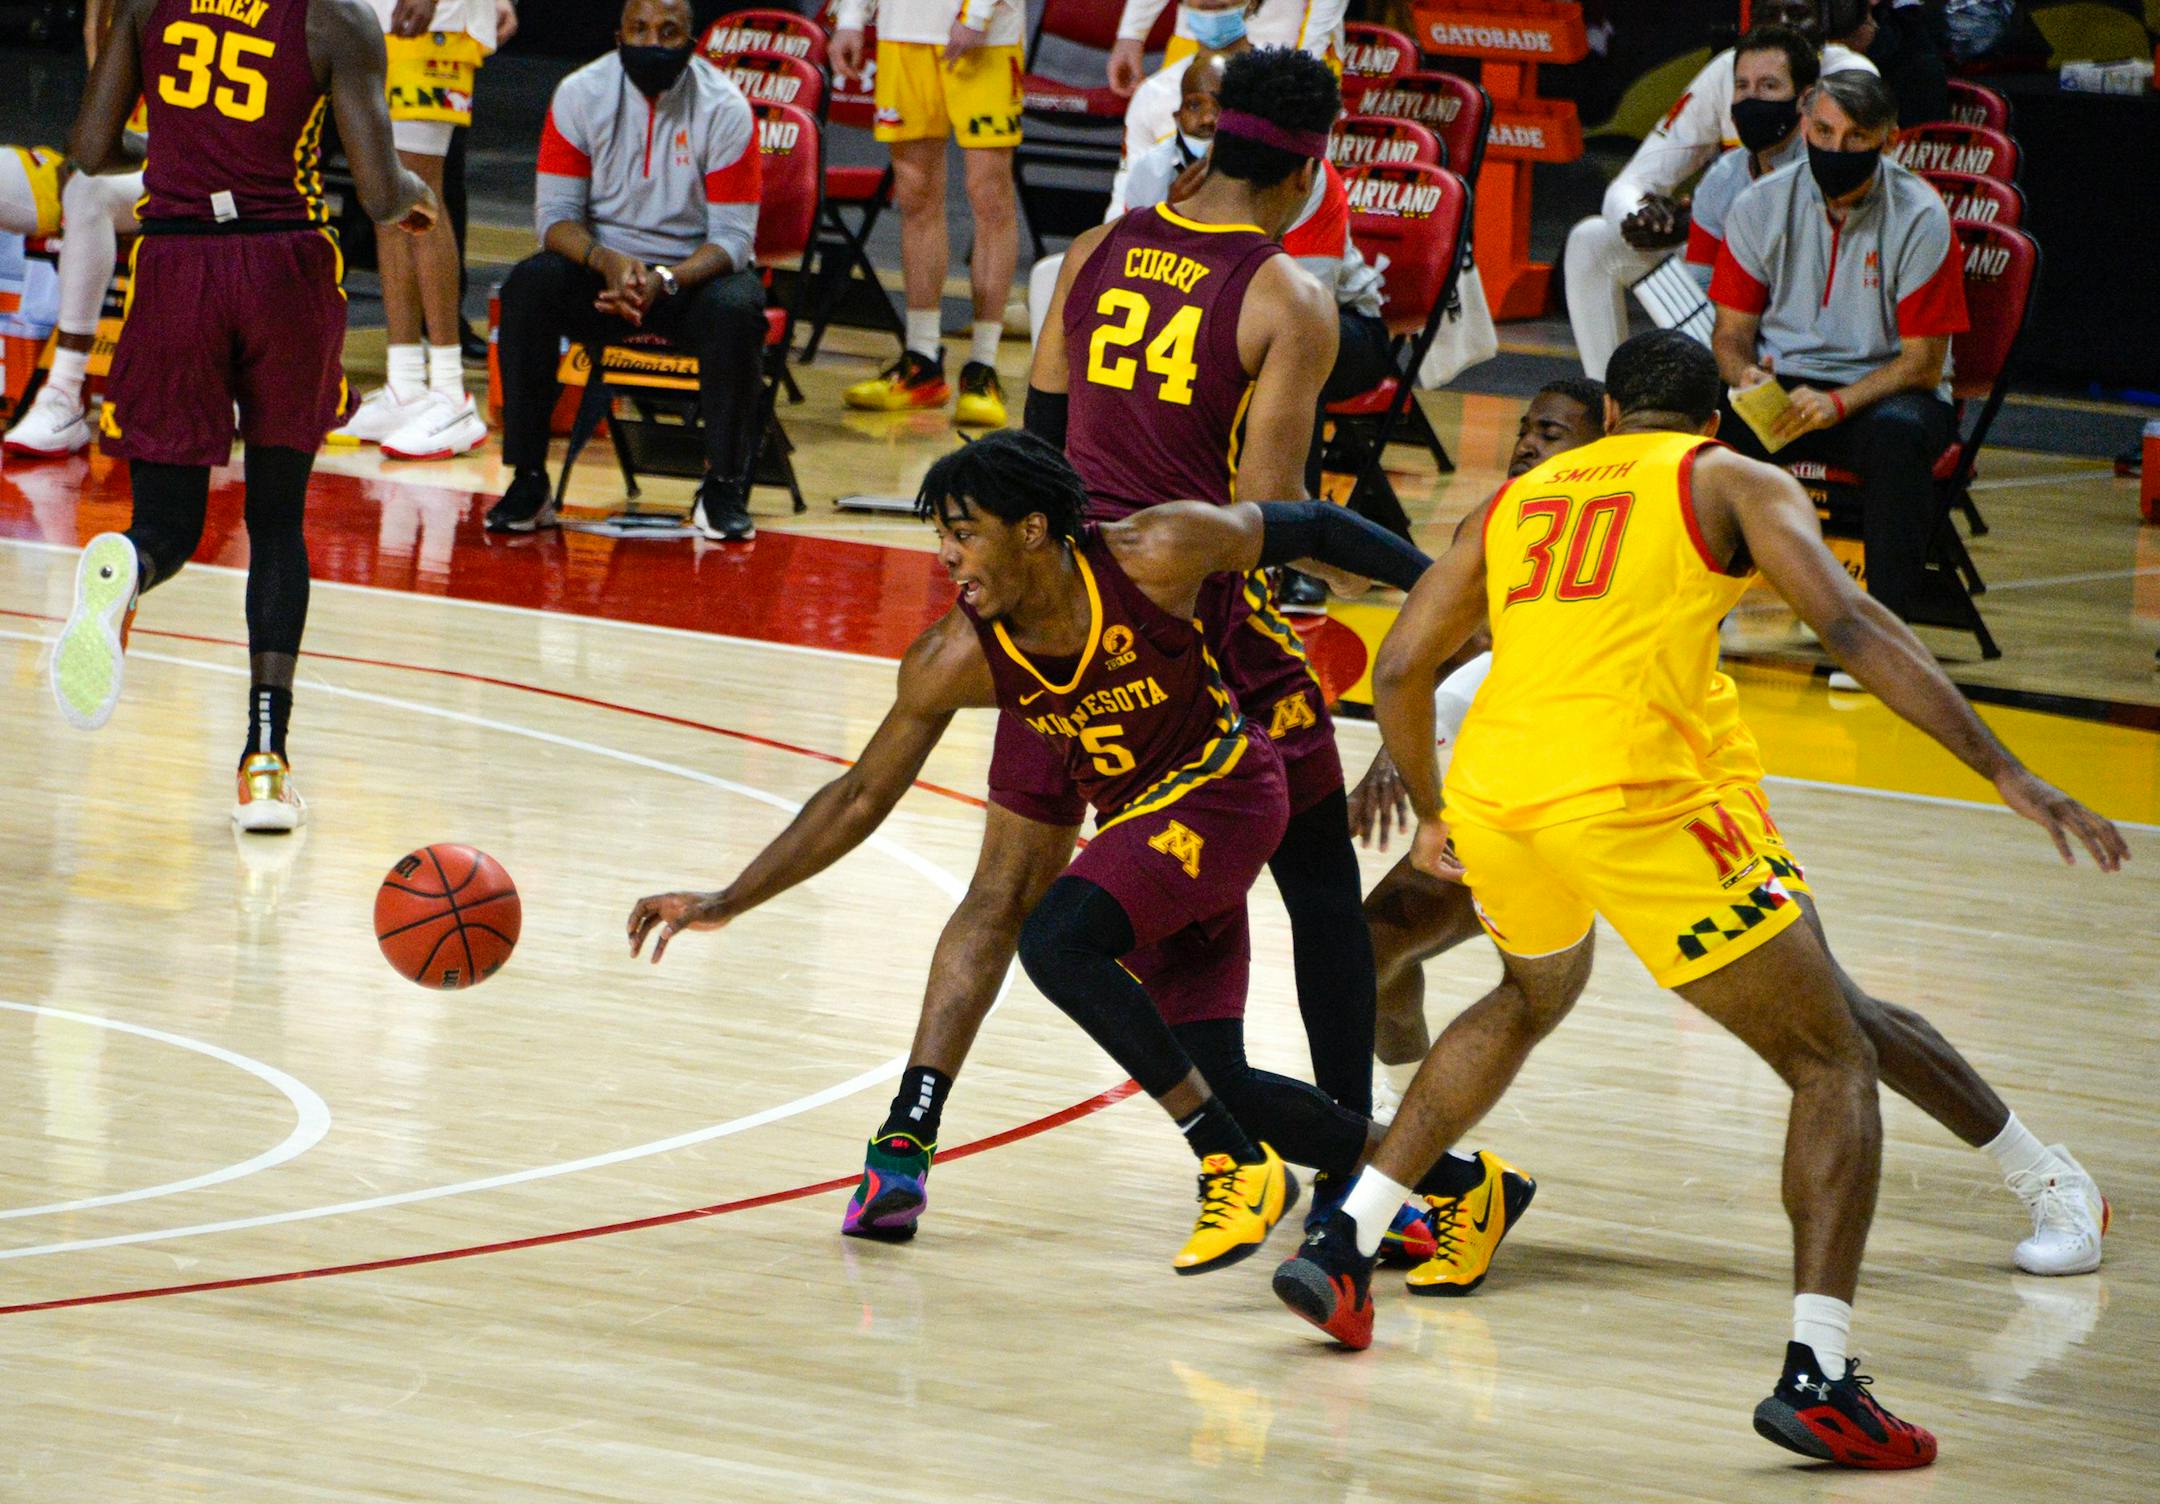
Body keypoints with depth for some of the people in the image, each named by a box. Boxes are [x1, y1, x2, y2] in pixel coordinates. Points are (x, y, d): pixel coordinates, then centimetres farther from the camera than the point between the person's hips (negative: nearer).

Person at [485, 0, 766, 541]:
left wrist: (664, 282, -30)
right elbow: (555, 213, -6)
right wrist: (608, 262, -28)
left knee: (735, 309, -34)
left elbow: (734, 237, -11)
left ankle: (723, 487, -17)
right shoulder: (581, 95, -6)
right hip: (601, 258, 1)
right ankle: (528, 482, -23)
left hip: (694, 270, -1)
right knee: (528, 288, -29)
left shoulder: (724, 108, -11)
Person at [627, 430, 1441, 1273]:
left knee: (1058, 942, -28)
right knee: (1218, 1085, 0)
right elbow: (862, 797, -5)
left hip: (1222, 786, -5)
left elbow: (1306, 529, -9)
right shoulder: (957, 659, -15)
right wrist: (727, 903, -9)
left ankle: (1238, 1168, -19)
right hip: (1133, 819, 5)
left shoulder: (1156, 556, -24)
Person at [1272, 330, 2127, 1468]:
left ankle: (1340, 1246, 33)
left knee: (1532, 1000, 38)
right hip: (1631, 796, -5)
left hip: (1492, 787, 6)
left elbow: (1399, 670, 25)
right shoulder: (1735, 483, 11)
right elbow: (1850, 626, -4)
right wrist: (2007, 777, -7)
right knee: (1834, 1064, 5)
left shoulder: (1519, 498, 25)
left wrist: (1430, 814, 42)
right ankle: (1817, 1370, -13)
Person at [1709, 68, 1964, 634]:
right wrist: (1745, 374, -18)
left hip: (1881, 391, -2)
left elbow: (1923, 363, -9)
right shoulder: (1760, 206, 1)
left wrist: (1838, 403, -26)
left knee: (1897, 433, -38)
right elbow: (1731, 331, 7)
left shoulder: (1920, 217, -9)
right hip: (1778, 383, 2)